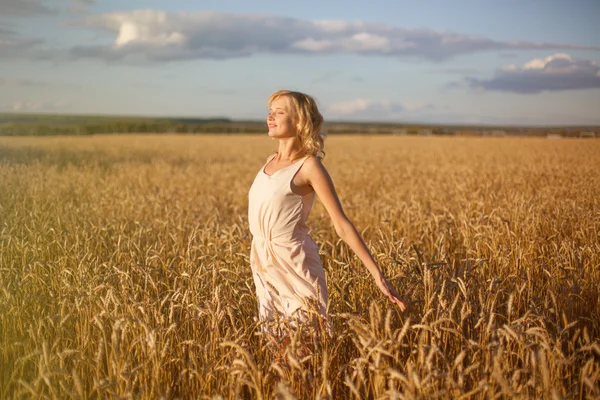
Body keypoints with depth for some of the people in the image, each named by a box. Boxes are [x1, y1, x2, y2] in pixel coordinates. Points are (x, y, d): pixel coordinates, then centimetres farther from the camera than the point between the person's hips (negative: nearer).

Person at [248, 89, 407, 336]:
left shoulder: (309, 165, -13)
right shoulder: (271, 161, 9)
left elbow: (342, 225, -15)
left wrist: (377, 275, -19)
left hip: (294, 264, -7)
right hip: (263, 264, 7)